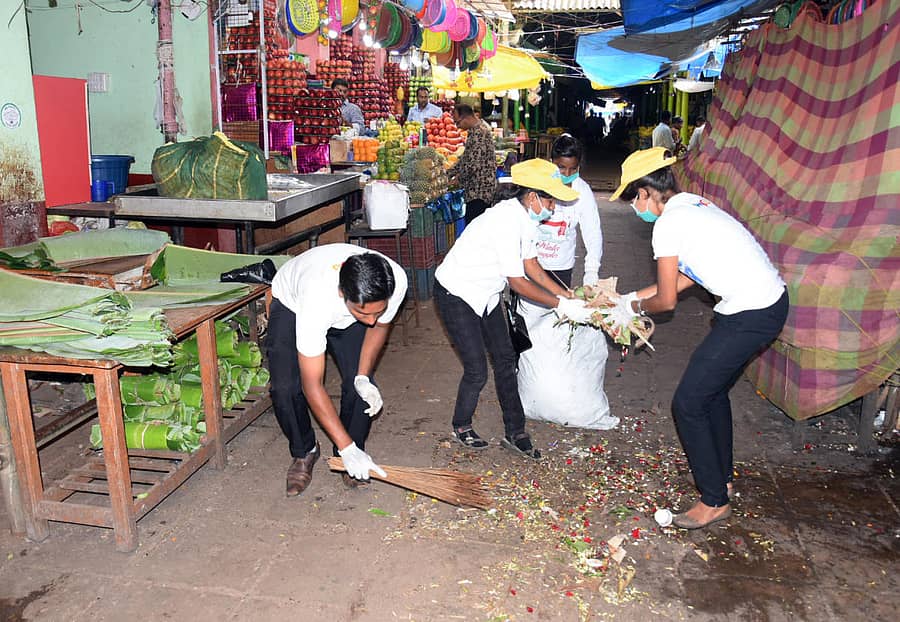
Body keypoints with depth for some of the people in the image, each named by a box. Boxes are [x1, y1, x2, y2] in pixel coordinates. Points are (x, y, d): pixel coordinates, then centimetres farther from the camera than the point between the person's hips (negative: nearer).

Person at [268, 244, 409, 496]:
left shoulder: (395, 280, -35)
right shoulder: (317, 299, -46)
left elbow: (379, 324, -10)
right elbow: (312, 386, -38)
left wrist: (363, 377, -24)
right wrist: (347, 449, -37)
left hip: (345, 315, 3)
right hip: (292, 305, -3)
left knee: (360, 385, -14)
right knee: (285, 388, -17)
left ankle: (355, 450, 12)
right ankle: (304, 452, 11)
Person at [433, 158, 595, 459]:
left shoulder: (524, 217, -1)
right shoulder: (506, 220, -30)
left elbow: (531, 265, 5)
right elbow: (517, 281, -27)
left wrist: (568, 296, -2)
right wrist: (561, 305, -23)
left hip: (484, 294, 9)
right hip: (456, 295, -9)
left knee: (505, 360, 9)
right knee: (477, 371, -4)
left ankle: (514, 433, 20)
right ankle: (461, 426, 23)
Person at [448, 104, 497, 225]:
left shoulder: (480, 133, -17)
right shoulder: (474, 130, 16)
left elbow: (473, 164, -22)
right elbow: (466, 157, 24)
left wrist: (459, 179, -7)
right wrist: (449, 173, 18)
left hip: (480, 189, -10)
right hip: (477, 188, 10)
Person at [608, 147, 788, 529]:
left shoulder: (668, 224, -14)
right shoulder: (692, 204, 14)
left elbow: (667, 300, -8)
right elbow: (686, 278, 20)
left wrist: (635, 307, 12)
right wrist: (630, 298, 22)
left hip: (750, 317, -10)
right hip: (770, 301, 10)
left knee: (688, 403, -1)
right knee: (713, 391, 24)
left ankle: (714, 500, 11)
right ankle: (722, 477, 39)